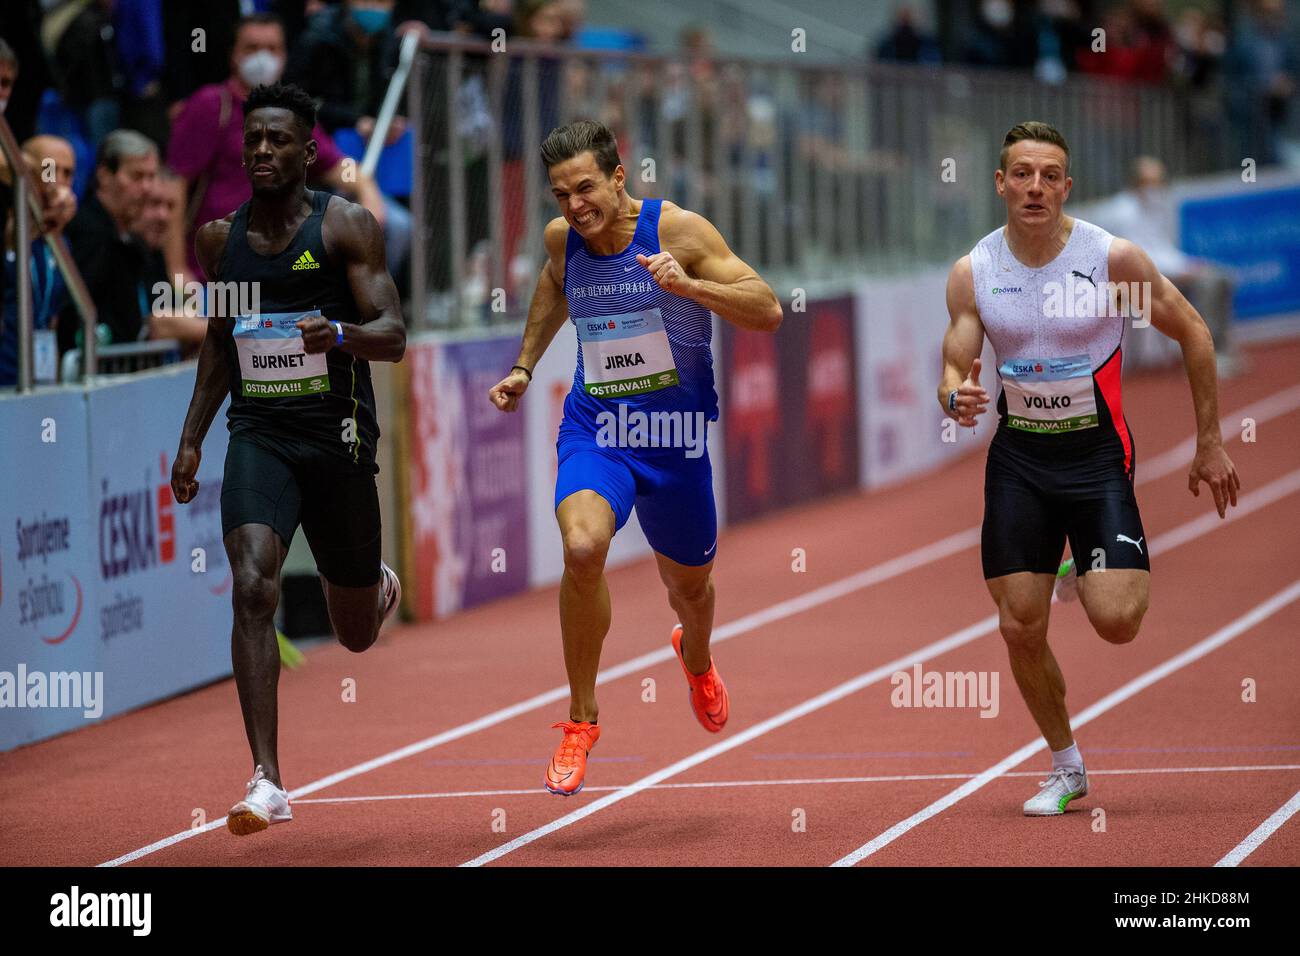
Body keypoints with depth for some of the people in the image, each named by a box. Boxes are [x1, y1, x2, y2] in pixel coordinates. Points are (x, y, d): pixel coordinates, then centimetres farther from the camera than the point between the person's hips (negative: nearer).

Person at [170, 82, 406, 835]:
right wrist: (192, 438, 16)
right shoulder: (222, 238, 7)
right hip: (258, 435, 2)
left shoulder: (346, 226, -5)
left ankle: (380, 589, 53)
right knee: (253, 591, -22)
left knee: (356, 634, 12)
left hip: (338, 435, -2)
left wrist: (340, 333, -32)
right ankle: (268, 783, -23)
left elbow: (393, 336, -10)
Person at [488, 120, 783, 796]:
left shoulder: (678, 230, -16)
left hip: (674, 435, -1)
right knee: (582, 546, -29)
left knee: (689, 583, 19)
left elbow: (768, 312, -20)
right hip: (594, 429, 1)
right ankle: (581, 717, -14)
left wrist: (688, 286, -33)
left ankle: (695, 658, 59)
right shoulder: (561, 238, -4)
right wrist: (524, 366, 18)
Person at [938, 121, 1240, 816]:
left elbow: (1193, 335, -1)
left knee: (1115, 621, -16)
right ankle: (1066, 768, 20)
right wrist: (956, 396, -27)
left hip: (1097, 452, -3)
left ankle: (1113, 572, 22)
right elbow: (954, 369, -1)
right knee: (1021, 628, -1)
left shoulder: (1113, 258, -13)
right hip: (1018, 457, 3)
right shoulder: (973, 274, -5)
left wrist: (1210, 445, 1)